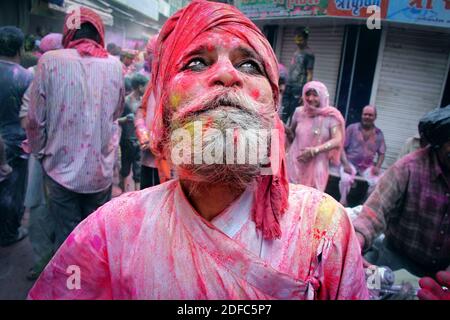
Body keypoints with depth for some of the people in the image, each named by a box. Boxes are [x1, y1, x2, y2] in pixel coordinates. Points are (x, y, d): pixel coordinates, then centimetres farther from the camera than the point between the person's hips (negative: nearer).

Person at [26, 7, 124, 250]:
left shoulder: (50, 61, -9)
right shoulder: (114, 65, -3)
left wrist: (40, 152, 13)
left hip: (62, 169, -2)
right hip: (101, 171, 2)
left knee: (67, 238, 12)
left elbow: (36, 120, -4)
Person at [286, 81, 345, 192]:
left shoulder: (331, 116, -6)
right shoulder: (299, 112, 3)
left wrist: (315, 150, -24)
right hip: (295, 163, 2)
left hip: (316, 166, -2)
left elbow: (337, 141, -15)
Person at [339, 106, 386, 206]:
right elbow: (342, 147, -5)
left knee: (377, 182, -21)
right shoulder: (352, 128, -3)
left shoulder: (379, 134, 7)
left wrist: (377, 167, -6)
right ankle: (343, 202, -10)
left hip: (368, 165, 3)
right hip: (350, 162, -3)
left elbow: (381, 153, 12)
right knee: (346, 179, -32)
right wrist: (345, 164, -16)